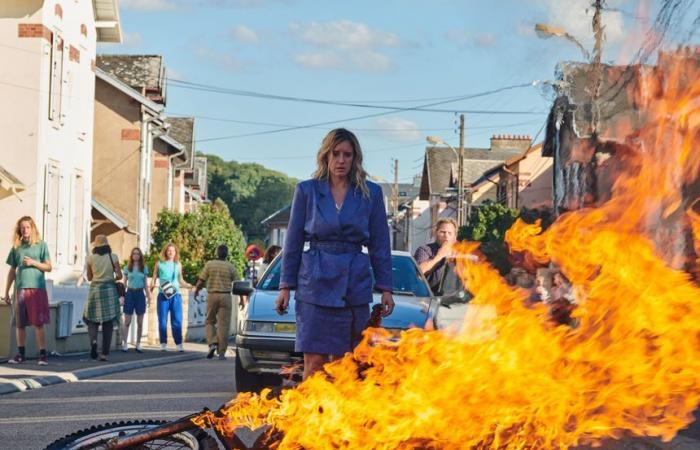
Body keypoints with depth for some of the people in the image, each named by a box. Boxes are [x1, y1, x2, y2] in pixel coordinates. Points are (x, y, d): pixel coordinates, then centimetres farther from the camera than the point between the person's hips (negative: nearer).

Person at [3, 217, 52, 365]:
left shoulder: (41, 245, 3)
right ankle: (20, 354, 12)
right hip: (20, 289, 3)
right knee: (20, 324, 5)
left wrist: (33, 262, -13)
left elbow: (48, 267, 2)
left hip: (37, 288, -3)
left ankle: (43, 354, -5)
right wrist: (6, 292, 13)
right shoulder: (16, 247, 11)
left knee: (39, 323, -6)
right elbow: (12, 271, 15)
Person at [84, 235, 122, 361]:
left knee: (92, 320, 10)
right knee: (108, 322, 5)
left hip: (95, 289, 0)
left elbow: (89, 277, 7)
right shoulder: (113, 257, -1)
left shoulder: (91, 258, 1)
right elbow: (119, 275, -2)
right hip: (109, 289, 0)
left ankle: (93, 340, -20)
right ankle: (104, 353, 2)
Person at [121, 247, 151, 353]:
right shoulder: (127, 268, 3)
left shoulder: (144, 268, 7)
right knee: (127, 321, -2)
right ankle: (125, 344, 3)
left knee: (140, 322, 3)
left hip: (140, 294, 1)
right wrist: (122, 296, -5)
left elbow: (146, 284, 10)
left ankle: (138, 344, 10)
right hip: (130, 293, -1)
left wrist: (149, 297, 5)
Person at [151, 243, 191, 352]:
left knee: (177, 321, -2)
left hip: (176, 295, 1)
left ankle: (179, 344, 0)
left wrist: (189, 286, 6)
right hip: (163, 295, -1)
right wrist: (153, 285, -11)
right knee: (162, 321, 0)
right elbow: (154, 278, 9)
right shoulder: (159, 264, 7)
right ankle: (163, 344, 6)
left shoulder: (178, 265, 13)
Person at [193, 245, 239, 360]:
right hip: (226, 296, 0)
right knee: (224, 325, 2)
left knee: (209, 322, 16)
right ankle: (221, 352, 0)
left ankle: (212, 344, -5)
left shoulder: (209, 264, -1)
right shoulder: (231, 267, 0)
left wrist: (196, 291, 20)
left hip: (212, 295, 0)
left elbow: (201, 281, 1)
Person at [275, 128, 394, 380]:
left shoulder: (371, 193, 6)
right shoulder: (306, 191, 4)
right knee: (314, 363, -6)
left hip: (354, 284, 1)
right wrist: (286, 286, 4)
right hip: (316, 283, -1)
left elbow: (379, 245, 8)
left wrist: (385, 288, 4)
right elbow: (293, 242, 7)